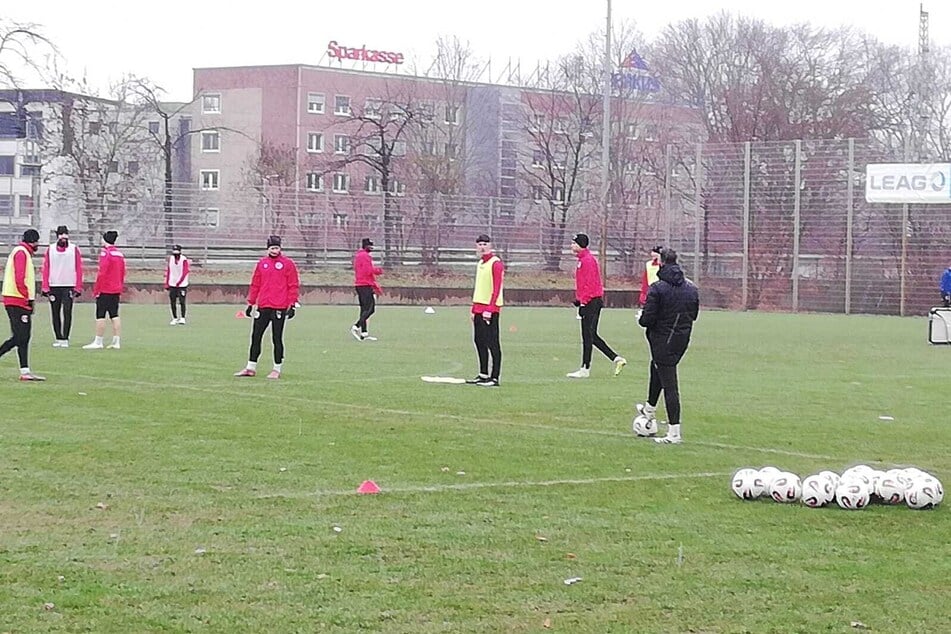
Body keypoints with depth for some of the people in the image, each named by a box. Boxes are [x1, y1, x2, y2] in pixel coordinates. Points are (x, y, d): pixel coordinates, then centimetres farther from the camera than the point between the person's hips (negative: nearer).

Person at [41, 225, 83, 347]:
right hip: (54, 286, 2)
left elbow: (78, 270, 1)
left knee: (67, 313, -6)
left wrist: (78, 288, -6)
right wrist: (45, 288, -2)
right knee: (55, 313, 5)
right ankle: (58, 338, 12)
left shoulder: (74, 250, 3)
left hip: (69, 287, -2)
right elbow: (46, 270, 5)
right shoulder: (50, 250, 7)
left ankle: (65, 339, -3)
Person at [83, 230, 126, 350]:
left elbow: (102, 273, -17)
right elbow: (123, 273, 16)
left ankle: (98, 342, -2)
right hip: (116, 291, 7)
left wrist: (96, 289, -12)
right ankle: (116, 342, 6)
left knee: (100, 316, -3)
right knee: (114, 315, 9)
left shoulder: (105, 252, -12)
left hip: (105, 290, -7)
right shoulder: (119, 253, 11)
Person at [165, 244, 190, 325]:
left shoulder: (184, 260, -10)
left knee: (182, 302, -7)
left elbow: (184, 273, -14)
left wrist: (178, 283, -20)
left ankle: (182, 318, 2)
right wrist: (166, 284, 8)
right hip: (172, 285, 4)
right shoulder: (170, 259, 6)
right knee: (172, 302, 4)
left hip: (182, 285, -4)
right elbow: (167, 272, 11)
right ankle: (175, 318, 13)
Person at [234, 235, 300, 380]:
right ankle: (251, 367, 14)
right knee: (256, 336, 6)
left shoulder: (288, 263, -1)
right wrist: (250, 303, 13)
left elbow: (293, 285, -3)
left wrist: (293, 305, -9)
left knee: (277, 338, 0)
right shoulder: (262, 263, 12)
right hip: (263, 307, 5)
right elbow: (255, 284, 16)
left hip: (279, 308, -4)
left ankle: (277, 369, 7)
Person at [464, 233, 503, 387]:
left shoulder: (496, 263, -10)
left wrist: (489, 309, -22)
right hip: (479, 309, 9)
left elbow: (496, 288, -16)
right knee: (479, 341, 12)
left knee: (492, 344, -8)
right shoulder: (480, 264, 18)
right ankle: (483, 375, 20)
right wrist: (474, 309, 19)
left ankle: (495, 378, -8)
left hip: (490, 310, -9)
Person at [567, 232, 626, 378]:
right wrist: (579, 299, 21)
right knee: (591, 336, 12)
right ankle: (616, 358, 13)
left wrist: (583, 301, -20)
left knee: (587, 336, -6)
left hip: (591, 302, -10)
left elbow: (590, 283, -20)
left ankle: (585, 369, -3)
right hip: (589, 302, 10)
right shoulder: (582, 259, 18)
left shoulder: (588, 260, -13)